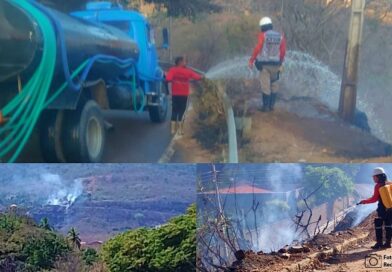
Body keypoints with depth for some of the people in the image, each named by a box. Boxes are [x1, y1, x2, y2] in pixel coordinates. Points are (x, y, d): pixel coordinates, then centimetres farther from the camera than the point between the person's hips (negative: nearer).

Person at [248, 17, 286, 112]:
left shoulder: (263, 35, -8)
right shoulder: (280, 36, 3)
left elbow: (257, 49, -15)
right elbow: (283, 51, 4)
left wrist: (251, 60, -7)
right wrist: (280, 63, 17)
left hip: (264, 64, -3)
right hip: (275, 64, 4)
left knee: (265, 86, 0)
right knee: (274, 85, 14)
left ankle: (266, 106, 4)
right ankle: (272, 105, 17)